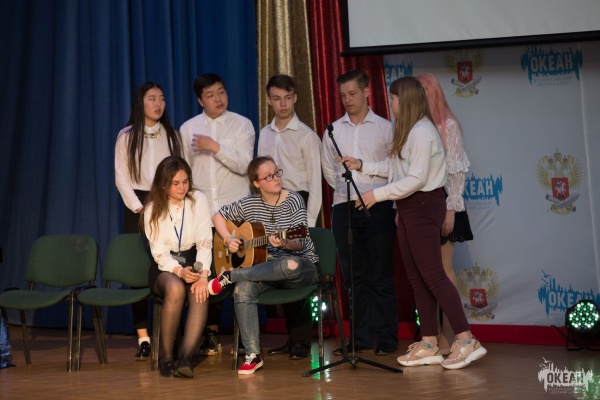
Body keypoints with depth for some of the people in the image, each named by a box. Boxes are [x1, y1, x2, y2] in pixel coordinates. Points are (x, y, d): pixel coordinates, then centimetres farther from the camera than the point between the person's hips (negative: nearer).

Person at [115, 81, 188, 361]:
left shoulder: (172, 136, 11)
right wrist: (139, 208, -7)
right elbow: (121, 176, 1)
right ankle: (143, 336, -5)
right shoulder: (127, 136, 5)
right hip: (139, 205, -1)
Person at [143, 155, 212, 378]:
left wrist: (203, 275, -23)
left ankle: (186, 357, -39)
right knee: (176, 288, -36)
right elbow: (159, 251, -8)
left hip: (193, 262, 1)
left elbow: (205, 242, -9)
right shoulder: (153, 209, -2)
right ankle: (166, 357, -25)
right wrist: (179, 271, -27)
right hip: (164, 267, -1)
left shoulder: (198, 201, -2)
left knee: (200, 293, -34)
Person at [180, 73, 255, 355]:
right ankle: (211, 333, 10)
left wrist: (215, 147, -17)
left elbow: (243, 164, -8)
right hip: (200, 212, 2)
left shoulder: (242, 125, 3)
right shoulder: (188, 129, 10)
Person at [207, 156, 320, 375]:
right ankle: (253, 355, -26)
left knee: (291, 265, -42)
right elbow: (218, 216, 16)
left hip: (302, 266, -3)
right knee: (242, 289, -31)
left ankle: (230, 276, -24)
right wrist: (228, 239, -2)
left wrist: (284, 244, -37)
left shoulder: (293, 200, -8)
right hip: (265, 269, 3)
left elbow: (301, 243, -15)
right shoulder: (250, 204, 3)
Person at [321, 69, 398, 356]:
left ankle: (386, 339, 3)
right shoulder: (334, 130, 11)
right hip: (343, 208, 3)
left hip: (377, 207, -3)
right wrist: (346, 188, 13)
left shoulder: (384, 128, 2)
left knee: (381, 277, -2)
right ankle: (361, 338, 12)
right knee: (354, 277, 6)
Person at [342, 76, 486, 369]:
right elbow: (395, 168, 15)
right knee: (416, 277, 8)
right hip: (408, 207, 10)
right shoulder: (407, 132, 15)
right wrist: (363, 166, 17)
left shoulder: (421, 133, -17)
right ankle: (429, 344, 11)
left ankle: (466, 341, -11)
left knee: (432, 274, -11)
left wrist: (377, 195, -18)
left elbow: (416, 179, -22)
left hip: (424, 205, -10)